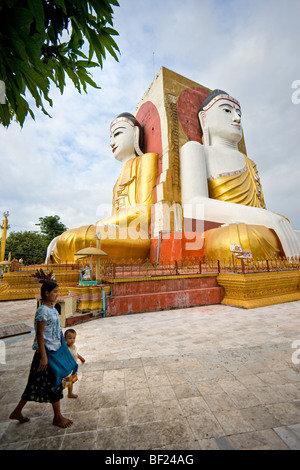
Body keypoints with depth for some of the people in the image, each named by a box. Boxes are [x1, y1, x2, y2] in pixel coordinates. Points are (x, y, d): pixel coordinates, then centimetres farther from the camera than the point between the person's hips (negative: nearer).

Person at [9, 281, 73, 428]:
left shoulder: (52, 309, 5)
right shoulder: (43, 311, -23)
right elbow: (39, 335, -22)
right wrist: (43, 357, -20)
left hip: (53, 350, 9)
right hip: (46, 351, -9)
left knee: (36, 383, 22)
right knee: (54, 383, 6)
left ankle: (17, 412, 40)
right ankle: (57, 417, 25)